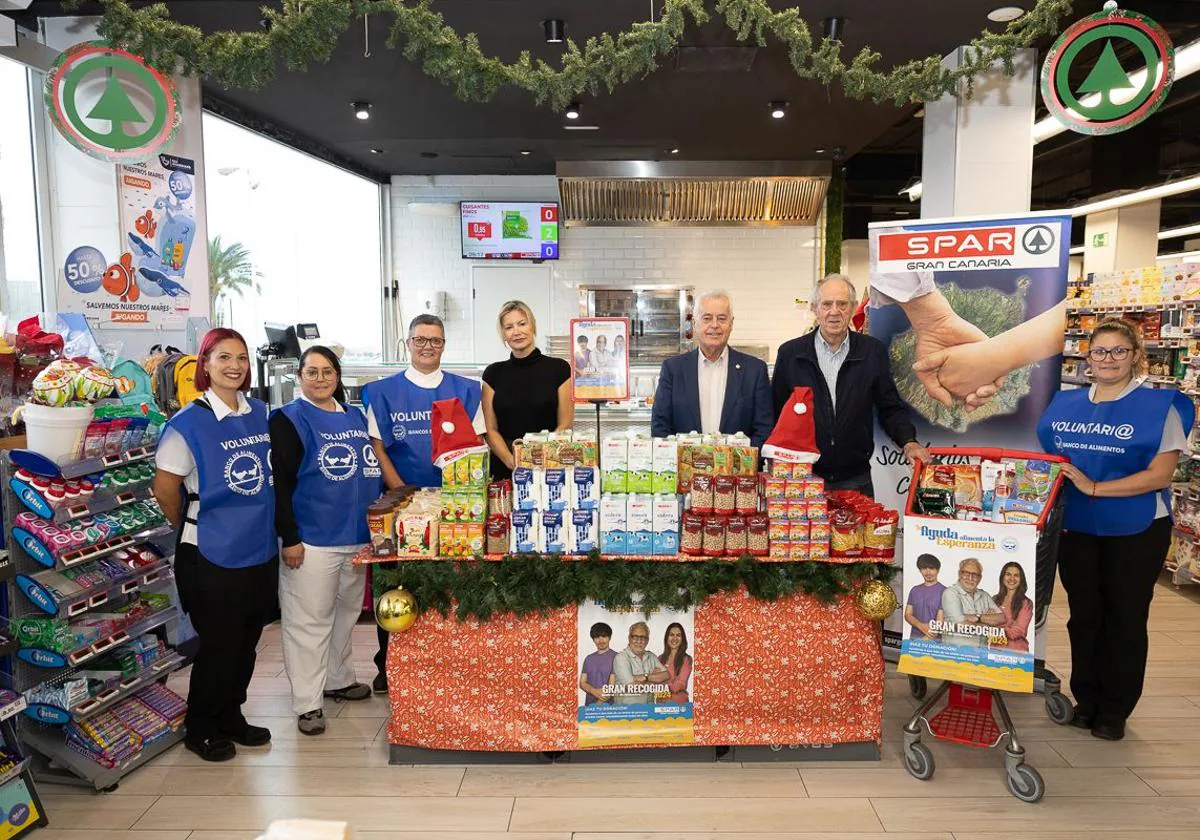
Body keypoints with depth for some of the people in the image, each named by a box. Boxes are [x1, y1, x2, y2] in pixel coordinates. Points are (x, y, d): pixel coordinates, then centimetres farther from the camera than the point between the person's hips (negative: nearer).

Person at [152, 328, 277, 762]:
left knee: (245, 643, 17)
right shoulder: (188, 423, -13)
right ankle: (200, 729, 28)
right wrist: (192, 528, 5)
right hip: (211, 555, -5)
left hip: (261, 550, 5)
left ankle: (230, 717, 36)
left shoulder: (260, 414, 3)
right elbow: (165, 489, -7)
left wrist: (257, 522, 12)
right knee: (218, 646, 6)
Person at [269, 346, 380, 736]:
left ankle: (339, 680, 36)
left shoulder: (356, 417, 11)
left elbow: (372, 468, 20)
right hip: (311, 540, -7)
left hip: (357, 536, 7)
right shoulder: (288, 420, -7)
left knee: (347, 612, 19)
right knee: (309, 621, 2)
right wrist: (289, 538, -17)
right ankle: (307, 703, 13)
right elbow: (280, 484, -12)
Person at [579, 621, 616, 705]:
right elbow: (582, 683, 8)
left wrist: (599, 704, -14)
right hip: (589, 705, 4)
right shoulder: (588, 658, 12)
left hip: (608, 705, -4)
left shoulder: (615, 657, -5)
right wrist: (595, 691, -11)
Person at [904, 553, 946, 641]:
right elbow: (907, 614, 9)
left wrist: (927, 638, -16)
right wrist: (921, 626, -10)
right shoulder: (915, 590, 12)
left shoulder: (943, 591, -4)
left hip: (934, 639, -4)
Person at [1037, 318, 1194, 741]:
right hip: (1075, 528, 4)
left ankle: (1114, 710, 23)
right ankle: (1085, 700, 28)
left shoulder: (1161, 406, -8)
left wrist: (1095, 488, -23)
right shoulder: (1064, 403, 5)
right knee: (1084, 615, 13)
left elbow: (1160, 474, -16)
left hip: (1135, 532, -3)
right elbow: (1046, 457, 15)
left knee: (1125, 619, 8)